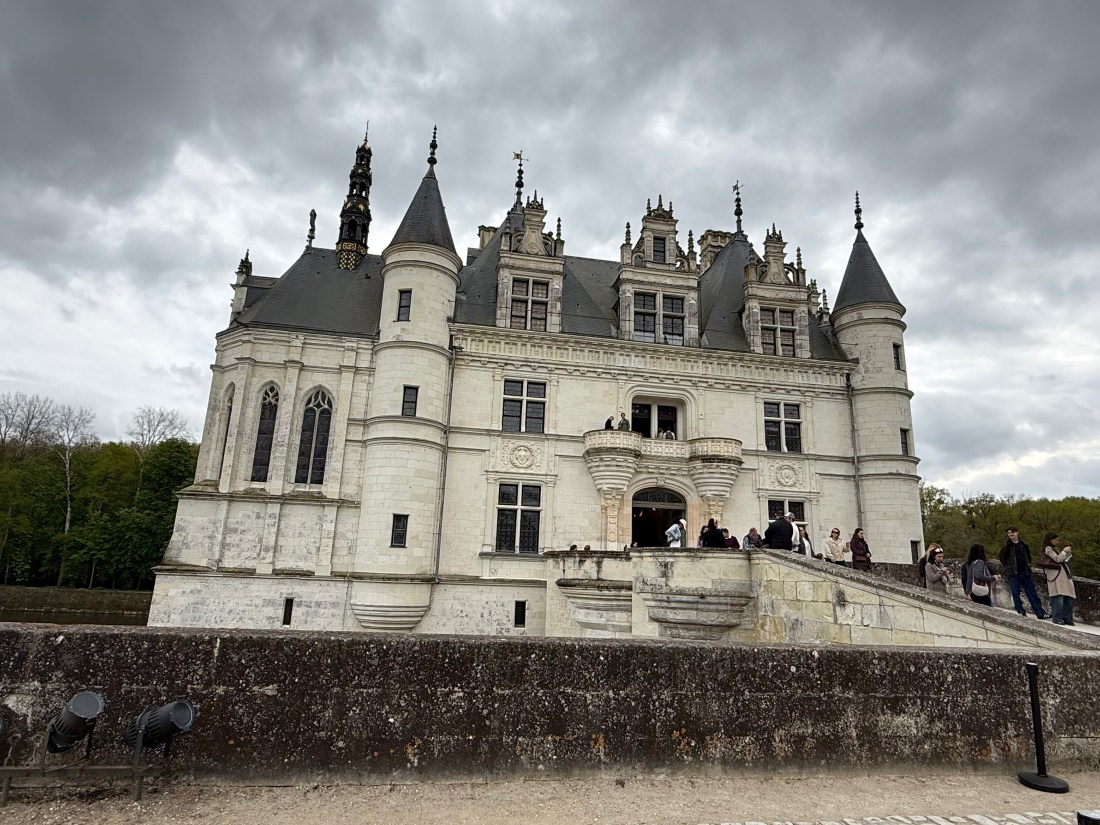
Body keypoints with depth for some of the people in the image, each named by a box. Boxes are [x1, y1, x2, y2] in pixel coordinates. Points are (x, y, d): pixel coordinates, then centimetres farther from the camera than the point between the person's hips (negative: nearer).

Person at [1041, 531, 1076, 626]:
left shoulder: (1055, 549, 23)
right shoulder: (1048, 549, -3)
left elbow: (1062, 560, 27)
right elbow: (1057, 559, -11)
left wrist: (1068, 553, 15)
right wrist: (1064, 551, -1)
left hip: (1064, 575, 9)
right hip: (1056, 576, -9)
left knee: (1068, 598, 6)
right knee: (1058, 598, -12)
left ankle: (1068, 618, 12)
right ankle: (1057, 619, -8)